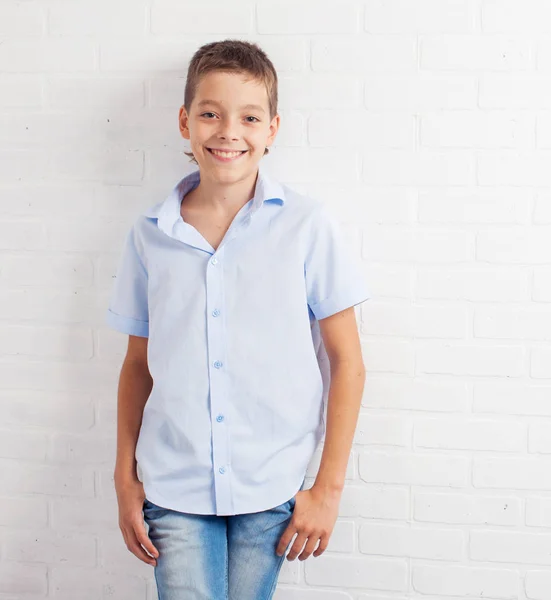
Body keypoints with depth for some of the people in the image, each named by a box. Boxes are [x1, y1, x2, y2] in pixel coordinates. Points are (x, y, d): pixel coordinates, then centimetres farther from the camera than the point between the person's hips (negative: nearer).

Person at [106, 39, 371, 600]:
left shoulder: (308, 226, -6)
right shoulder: (149, 235, 1)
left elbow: (347, 365, -3)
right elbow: (137, 363, 9)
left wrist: (328, 489, -4)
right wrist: (125, 479, 8)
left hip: (270, 488, -1)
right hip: (173, 486, 1)